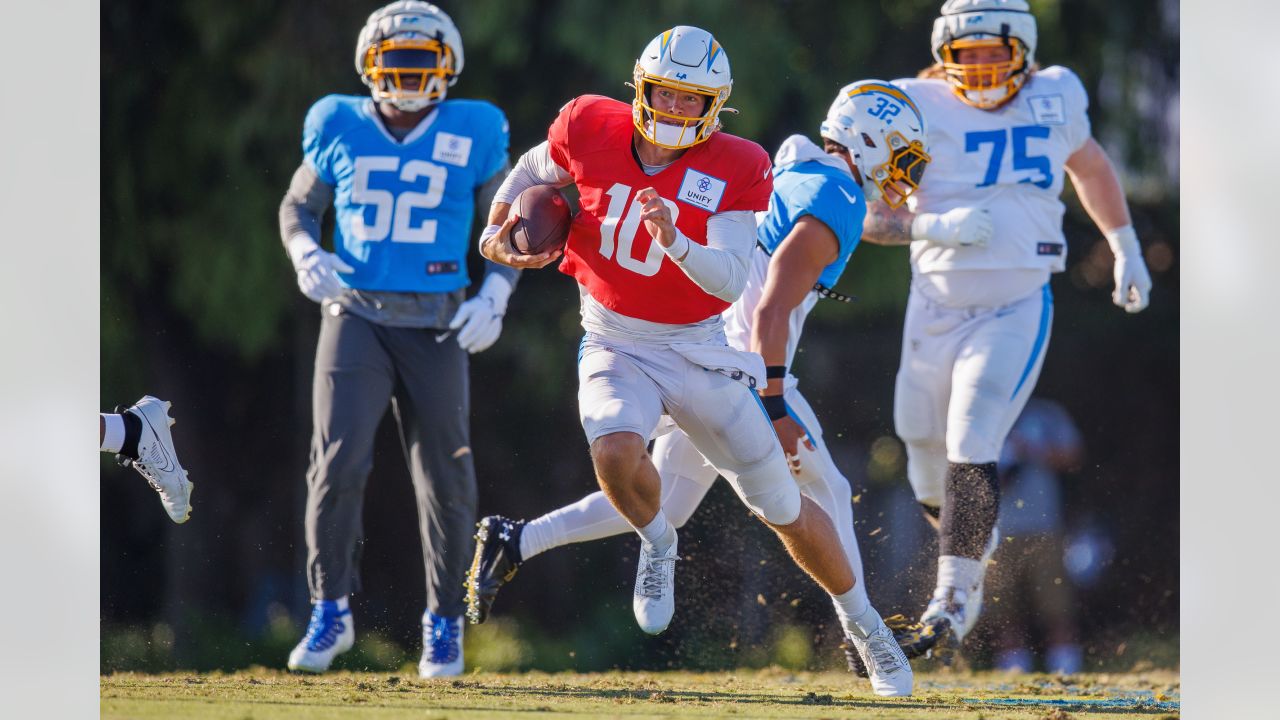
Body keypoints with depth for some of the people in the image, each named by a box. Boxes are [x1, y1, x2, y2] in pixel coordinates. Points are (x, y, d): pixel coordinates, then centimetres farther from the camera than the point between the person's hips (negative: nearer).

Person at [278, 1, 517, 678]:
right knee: (338, 462, -14)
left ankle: (444, 623, 20)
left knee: (444, 479, 4)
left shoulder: (471, 136, 0)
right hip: (355, 317, 0)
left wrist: (495, 294, -7)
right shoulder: (340, 130, 2)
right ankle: (330, 611, 0)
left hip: (434, 325, 0)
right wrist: (306, 254, -6)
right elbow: (298, 206, 15)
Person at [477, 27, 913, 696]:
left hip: (697, 351, 0)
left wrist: (673, 241, -41)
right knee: (616, 452, -33)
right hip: (614, 345, 0)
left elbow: (731, 279, -24)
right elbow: (532, 172, 13)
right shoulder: (592, 129, -9)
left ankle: (860, 618, 32)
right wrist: (495, 235, -2)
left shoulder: (736, 170, -15)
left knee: (784, 508, 7)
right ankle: (657, 541, 1)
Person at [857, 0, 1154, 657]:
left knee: (970, 450, -15)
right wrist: (932, 227, -24)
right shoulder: (919, 110, -7)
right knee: (927, 448, 12)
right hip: (936, 306, 1)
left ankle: (954, 594, -7)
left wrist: (1126, 249, 27)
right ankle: (970, 544, 42)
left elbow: (1089, 166, 23)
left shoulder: (1055, 98, 2)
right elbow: (862, 215, -8)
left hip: (1016, 309, -1)